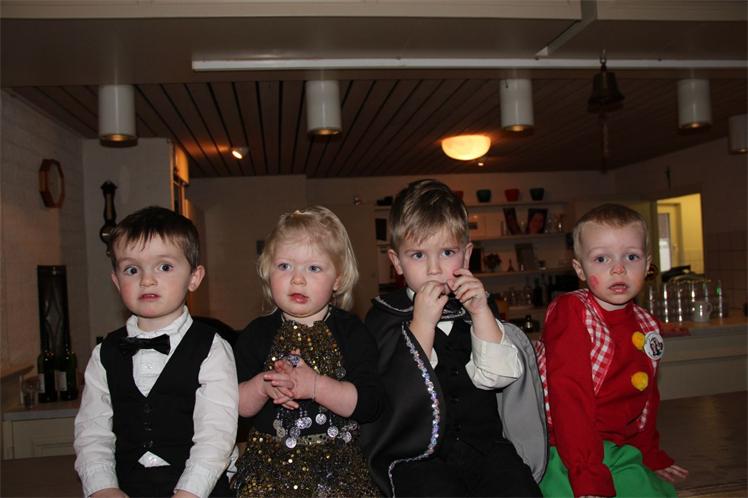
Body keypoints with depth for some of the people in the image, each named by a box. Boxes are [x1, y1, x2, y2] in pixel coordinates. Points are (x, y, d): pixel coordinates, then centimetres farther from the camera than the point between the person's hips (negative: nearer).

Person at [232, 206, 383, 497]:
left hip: (338, 459, 0)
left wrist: (314, 385, -24)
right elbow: (233, 406, 3)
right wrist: (262, 386, -18)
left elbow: (369, 404, -12)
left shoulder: (350, 332, -3)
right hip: (269, 460, 1)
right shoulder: (258, 334, 3)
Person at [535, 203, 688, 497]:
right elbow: (569, 398, -21)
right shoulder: (570, 312, -15)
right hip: (567, 454, -6)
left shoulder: (645, 325, 7)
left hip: (623, 451, 7)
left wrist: (650, 454, 26)